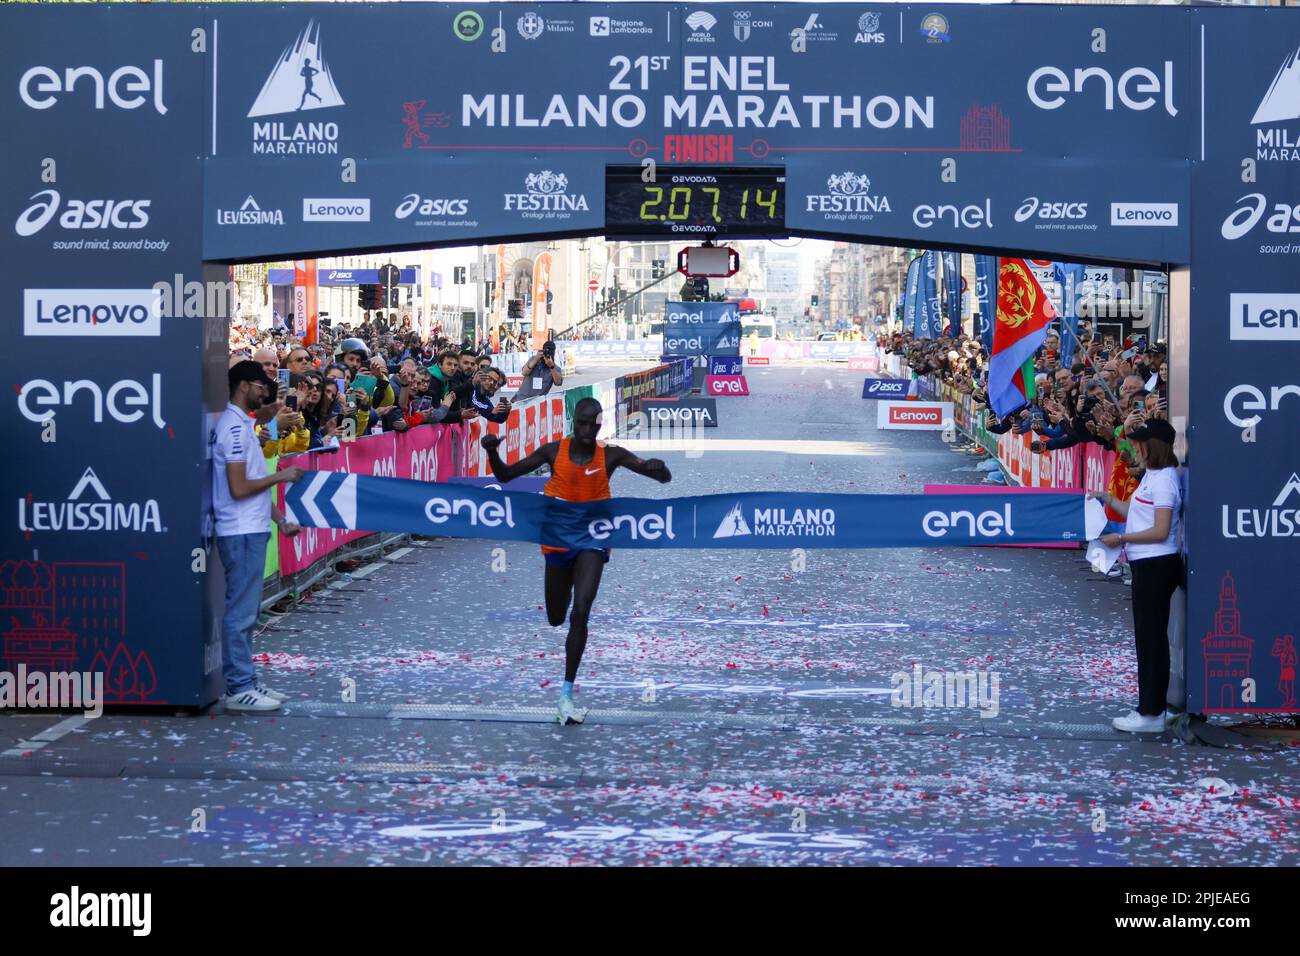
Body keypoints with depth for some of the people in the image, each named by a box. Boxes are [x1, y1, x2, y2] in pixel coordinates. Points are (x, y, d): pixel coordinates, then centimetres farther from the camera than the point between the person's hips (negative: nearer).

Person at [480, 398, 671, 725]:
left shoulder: (611, 456, -9)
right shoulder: (553, 452, -6)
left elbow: (664, 478, -11)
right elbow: (505, 475, -2)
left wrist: (657, 467, -36)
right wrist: (491, 451, -22)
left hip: (592, 542, -2)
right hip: (557, 542, 2)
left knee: (580, 612, -22)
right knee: (556, 619, 16)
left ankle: (567, 693, -19)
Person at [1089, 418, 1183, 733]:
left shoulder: (1164, 479, -17)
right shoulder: (1152, 476, 14)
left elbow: (1160, 531, -21)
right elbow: (1135, 513, 19)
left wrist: (1120, 538, -16)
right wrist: (1108, 499, 16)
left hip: (1156, 566, -10)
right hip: (1148, 565, 10)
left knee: (1150, 638, -5)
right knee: (1150, 637, 15)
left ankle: (1151, 714, 0)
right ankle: (1154, 707, 23)